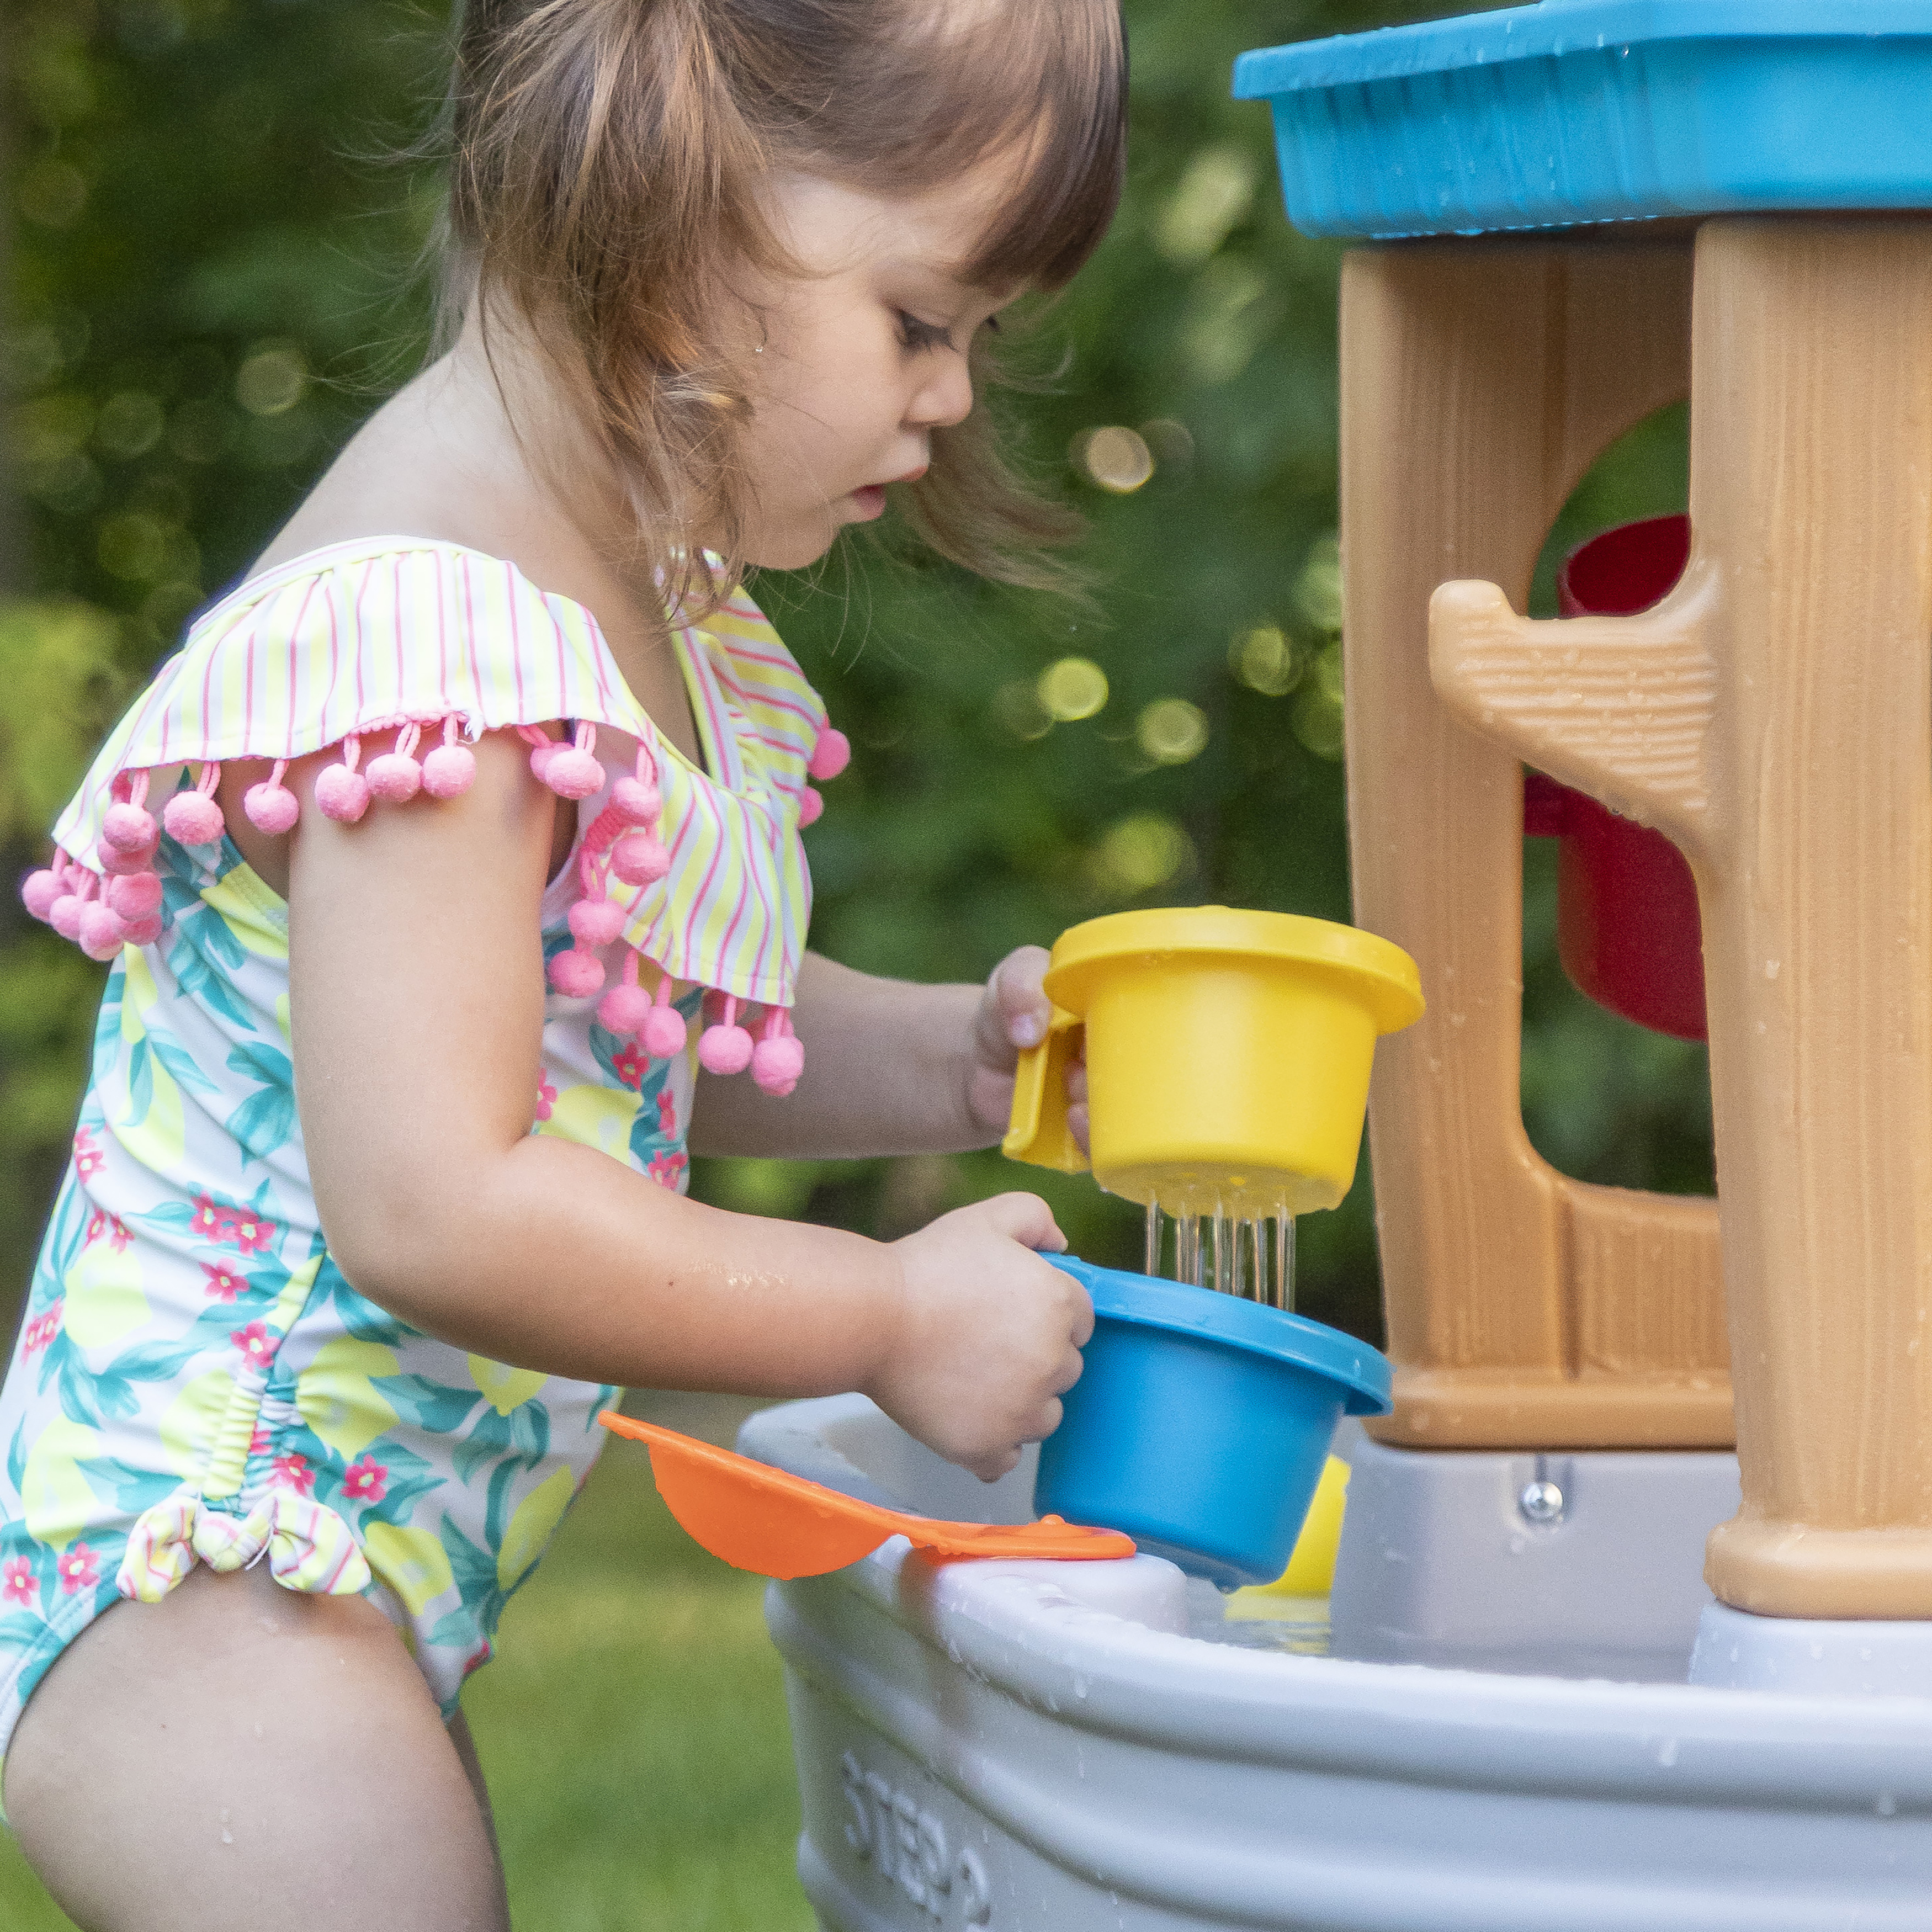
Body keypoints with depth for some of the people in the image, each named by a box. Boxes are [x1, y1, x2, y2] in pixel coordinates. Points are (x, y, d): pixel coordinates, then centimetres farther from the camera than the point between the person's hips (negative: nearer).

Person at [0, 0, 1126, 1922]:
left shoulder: (646, 605, 8)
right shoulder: (430, 640, -25)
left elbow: (631, 1036, 22)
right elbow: (432, 1212, -29)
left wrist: (944, 1061, 4)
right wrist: (894, 1318, -19)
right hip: (198, 1580, -10)